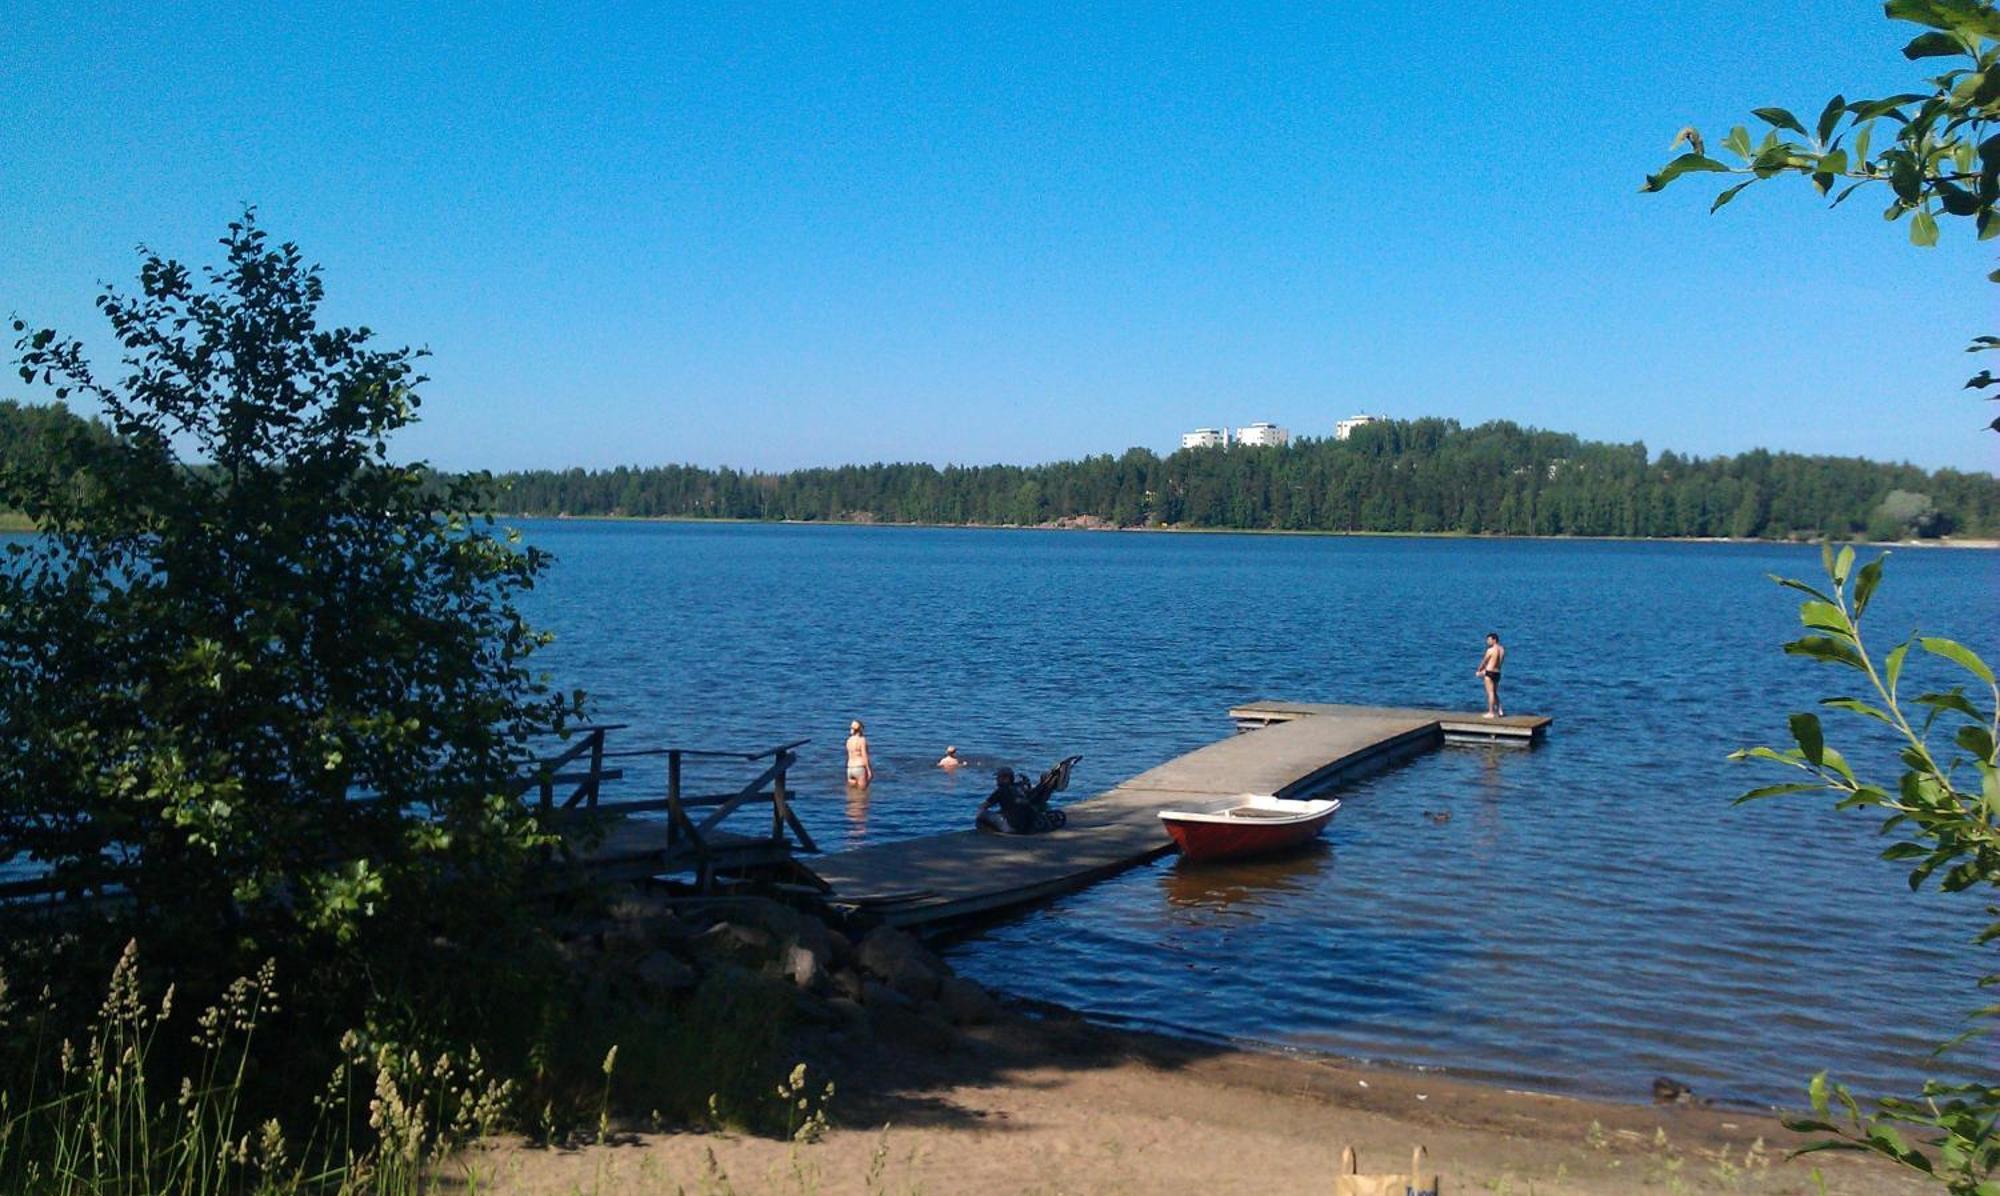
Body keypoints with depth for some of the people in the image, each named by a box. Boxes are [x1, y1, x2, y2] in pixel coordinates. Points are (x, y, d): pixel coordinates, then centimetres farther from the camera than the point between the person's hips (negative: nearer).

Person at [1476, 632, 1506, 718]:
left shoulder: (1490, 650, -14)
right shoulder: (1502, 650, 8)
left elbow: (1484, 662, -4)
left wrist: (1478, 671, 12)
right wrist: (1485, 670, 22)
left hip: (1490, 673, -7)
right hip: (1497, 673, 7)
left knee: (1490, 693, -2)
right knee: (1495, 693, 19)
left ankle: (1491, 713, 0)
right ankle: (1499, 711, 17)